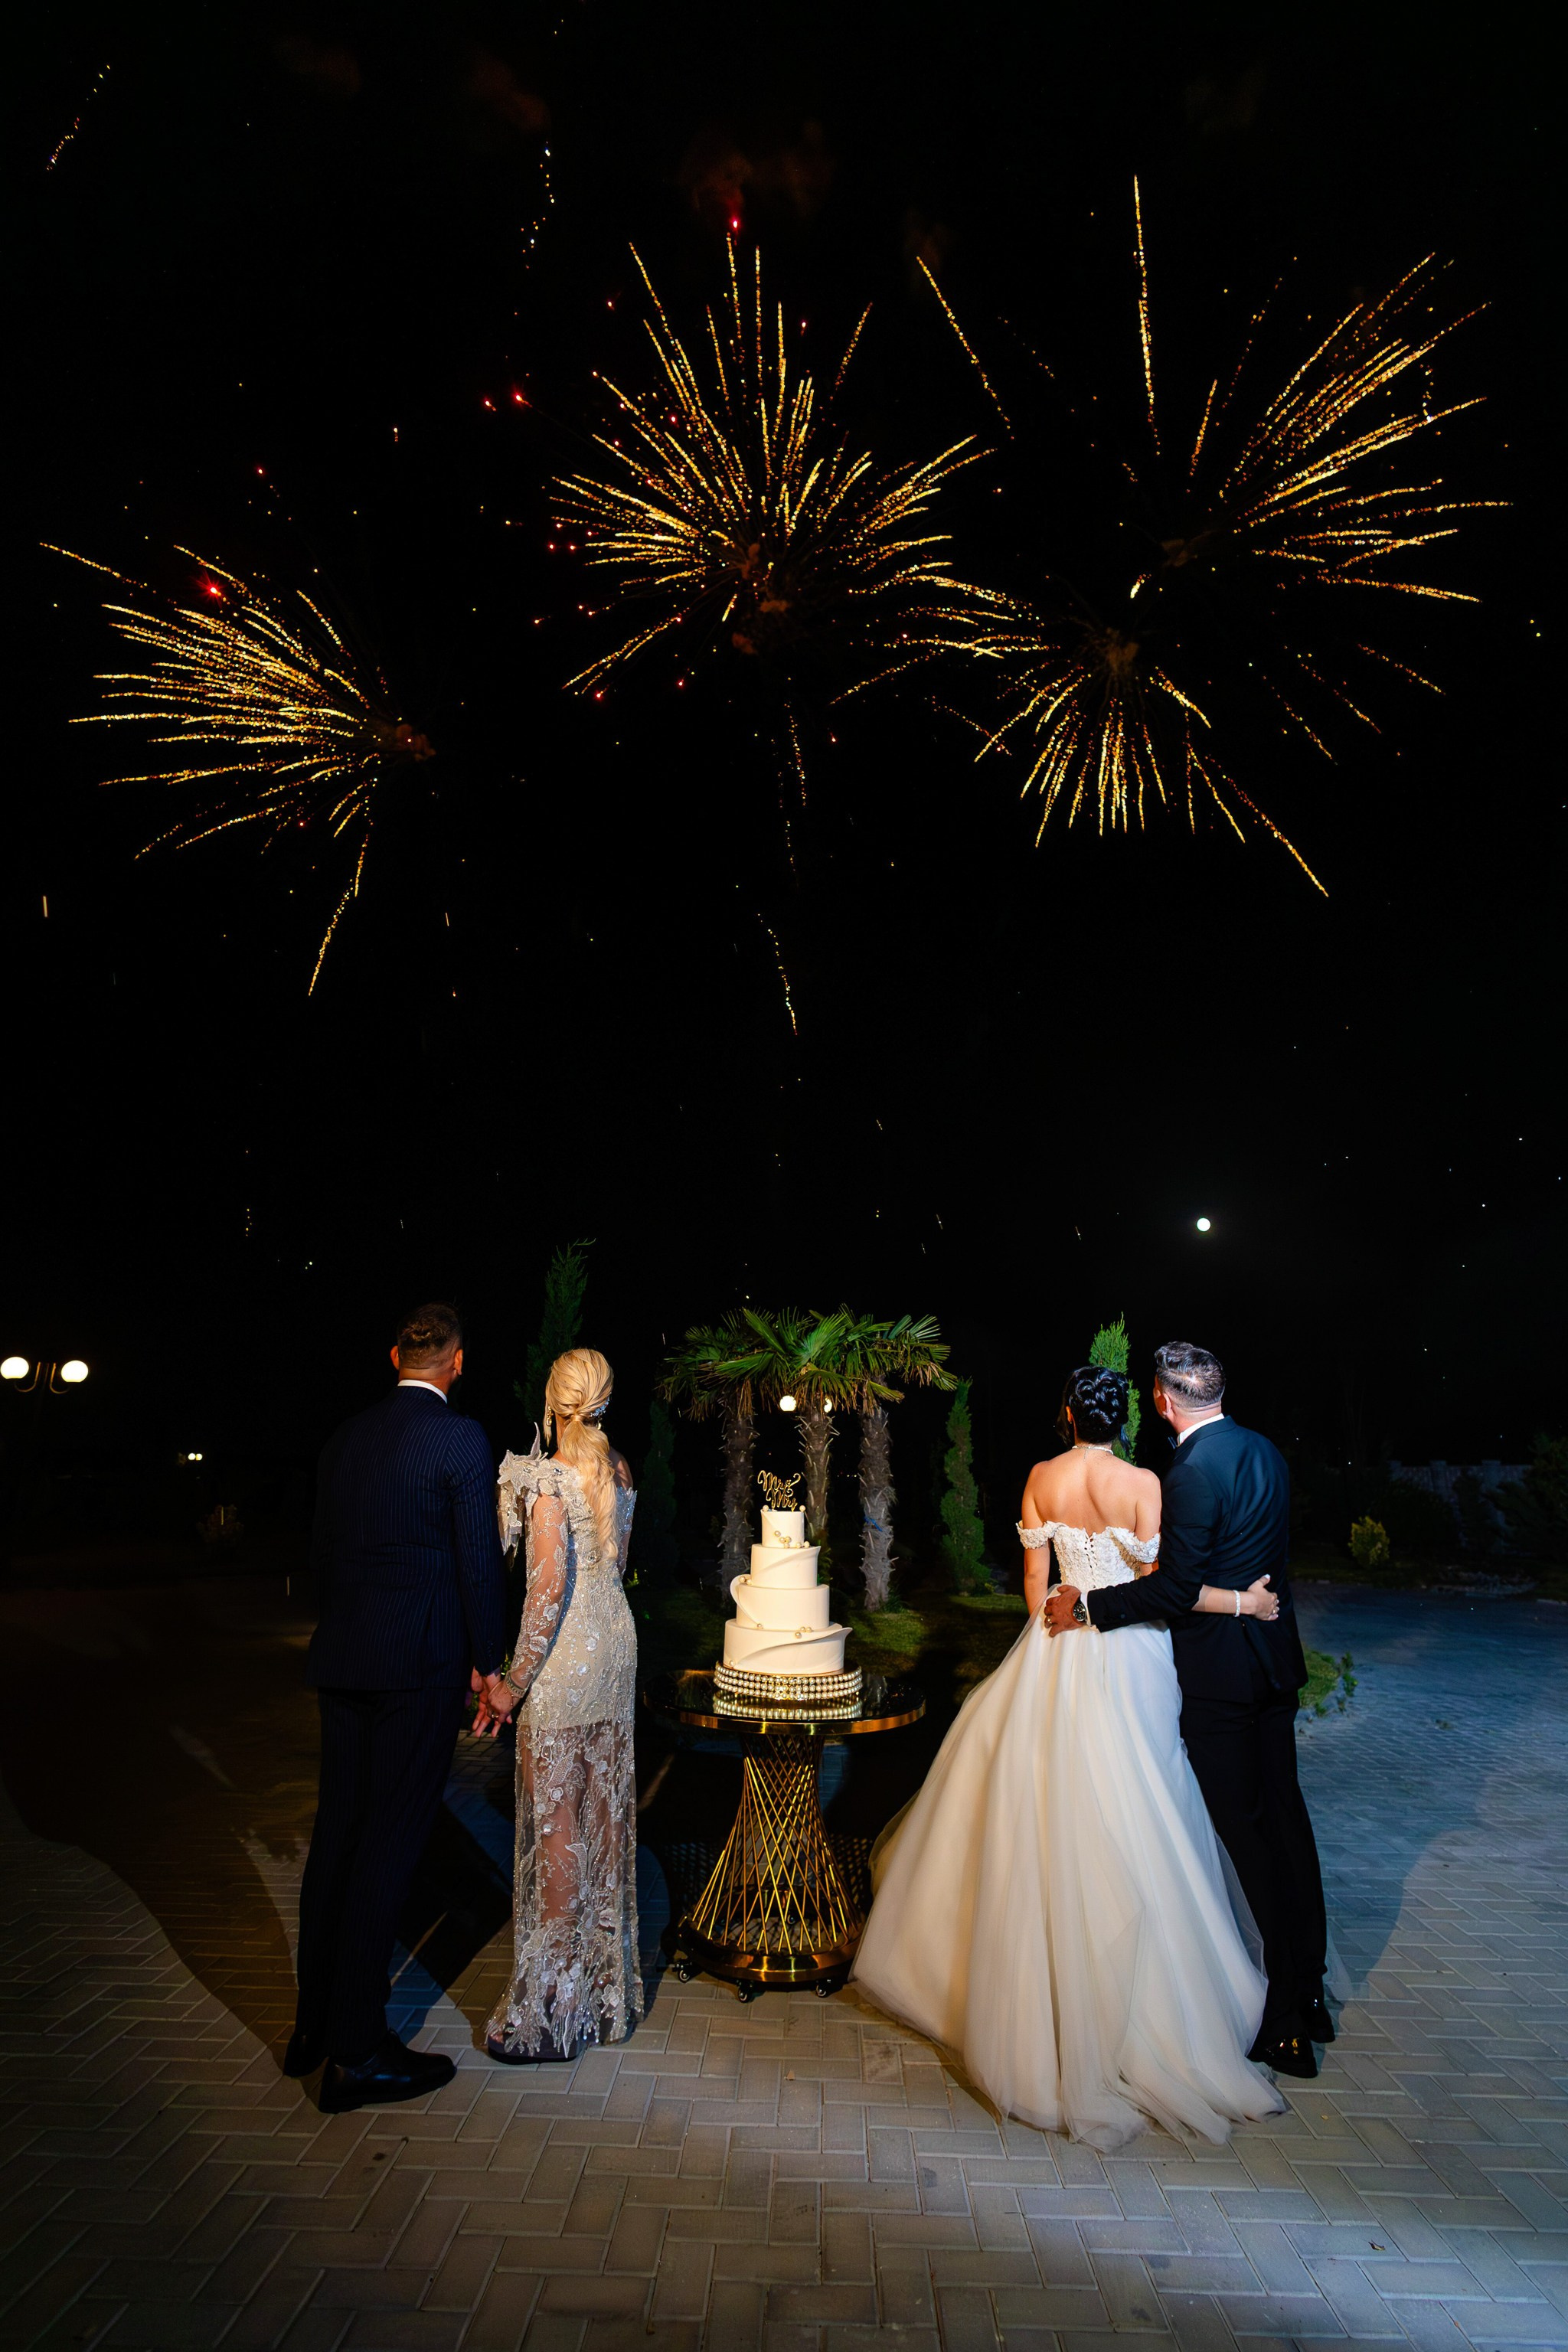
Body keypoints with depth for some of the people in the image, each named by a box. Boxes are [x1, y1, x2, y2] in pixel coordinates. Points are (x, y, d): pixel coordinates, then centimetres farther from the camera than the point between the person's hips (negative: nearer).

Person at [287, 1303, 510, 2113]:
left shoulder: (346, 1438, 7)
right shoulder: (461, 1438, -13)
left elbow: (323, 1552, 13)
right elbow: (479, 1559, -13)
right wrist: (488, 1662, -2)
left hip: (344, 1660, 7)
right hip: (422, 1665, -7)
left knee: (338, 1831, 17)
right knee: (389, 1840, 2)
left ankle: (314, 2023, 31)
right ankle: (356, 2052, 11)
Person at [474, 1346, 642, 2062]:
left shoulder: (550, 1478, -17)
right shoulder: (620, 1472, 5)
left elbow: (549, 1583, -23)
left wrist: (514, 1679, -17)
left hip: (564, 1657, -7)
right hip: (617, 1641, 8)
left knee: (556, 1824, 3)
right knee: (605, 1812, 17)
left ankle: (553, 2006, 15)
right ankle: (608, 1984, 31)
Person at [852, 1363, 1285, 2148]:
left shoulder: (1041, 1480, -4)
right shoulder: (1142, 1484, -14)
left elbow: (1034, 1577, 4)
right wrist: (1242, 1600, 1)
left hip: (1057, 1649, 3)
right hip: (1127, 1660, -3)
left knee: (1047, 1820, 16)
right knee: (1126, 1823, 8)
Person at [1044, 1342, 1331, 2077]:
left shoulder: (1193, 1474, -23)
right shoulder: (1265, 1452, 4)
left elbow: (1175, 1588, -22)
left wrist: (1088, 1606, -13)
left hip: (1219, 1673, -8)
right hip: (1274, 1658, 9)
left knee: (1245, 1833, 3)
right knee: (1284, 1816, 18)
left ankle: (1284, 2025, 15)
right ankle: (1309, 1995, 33)